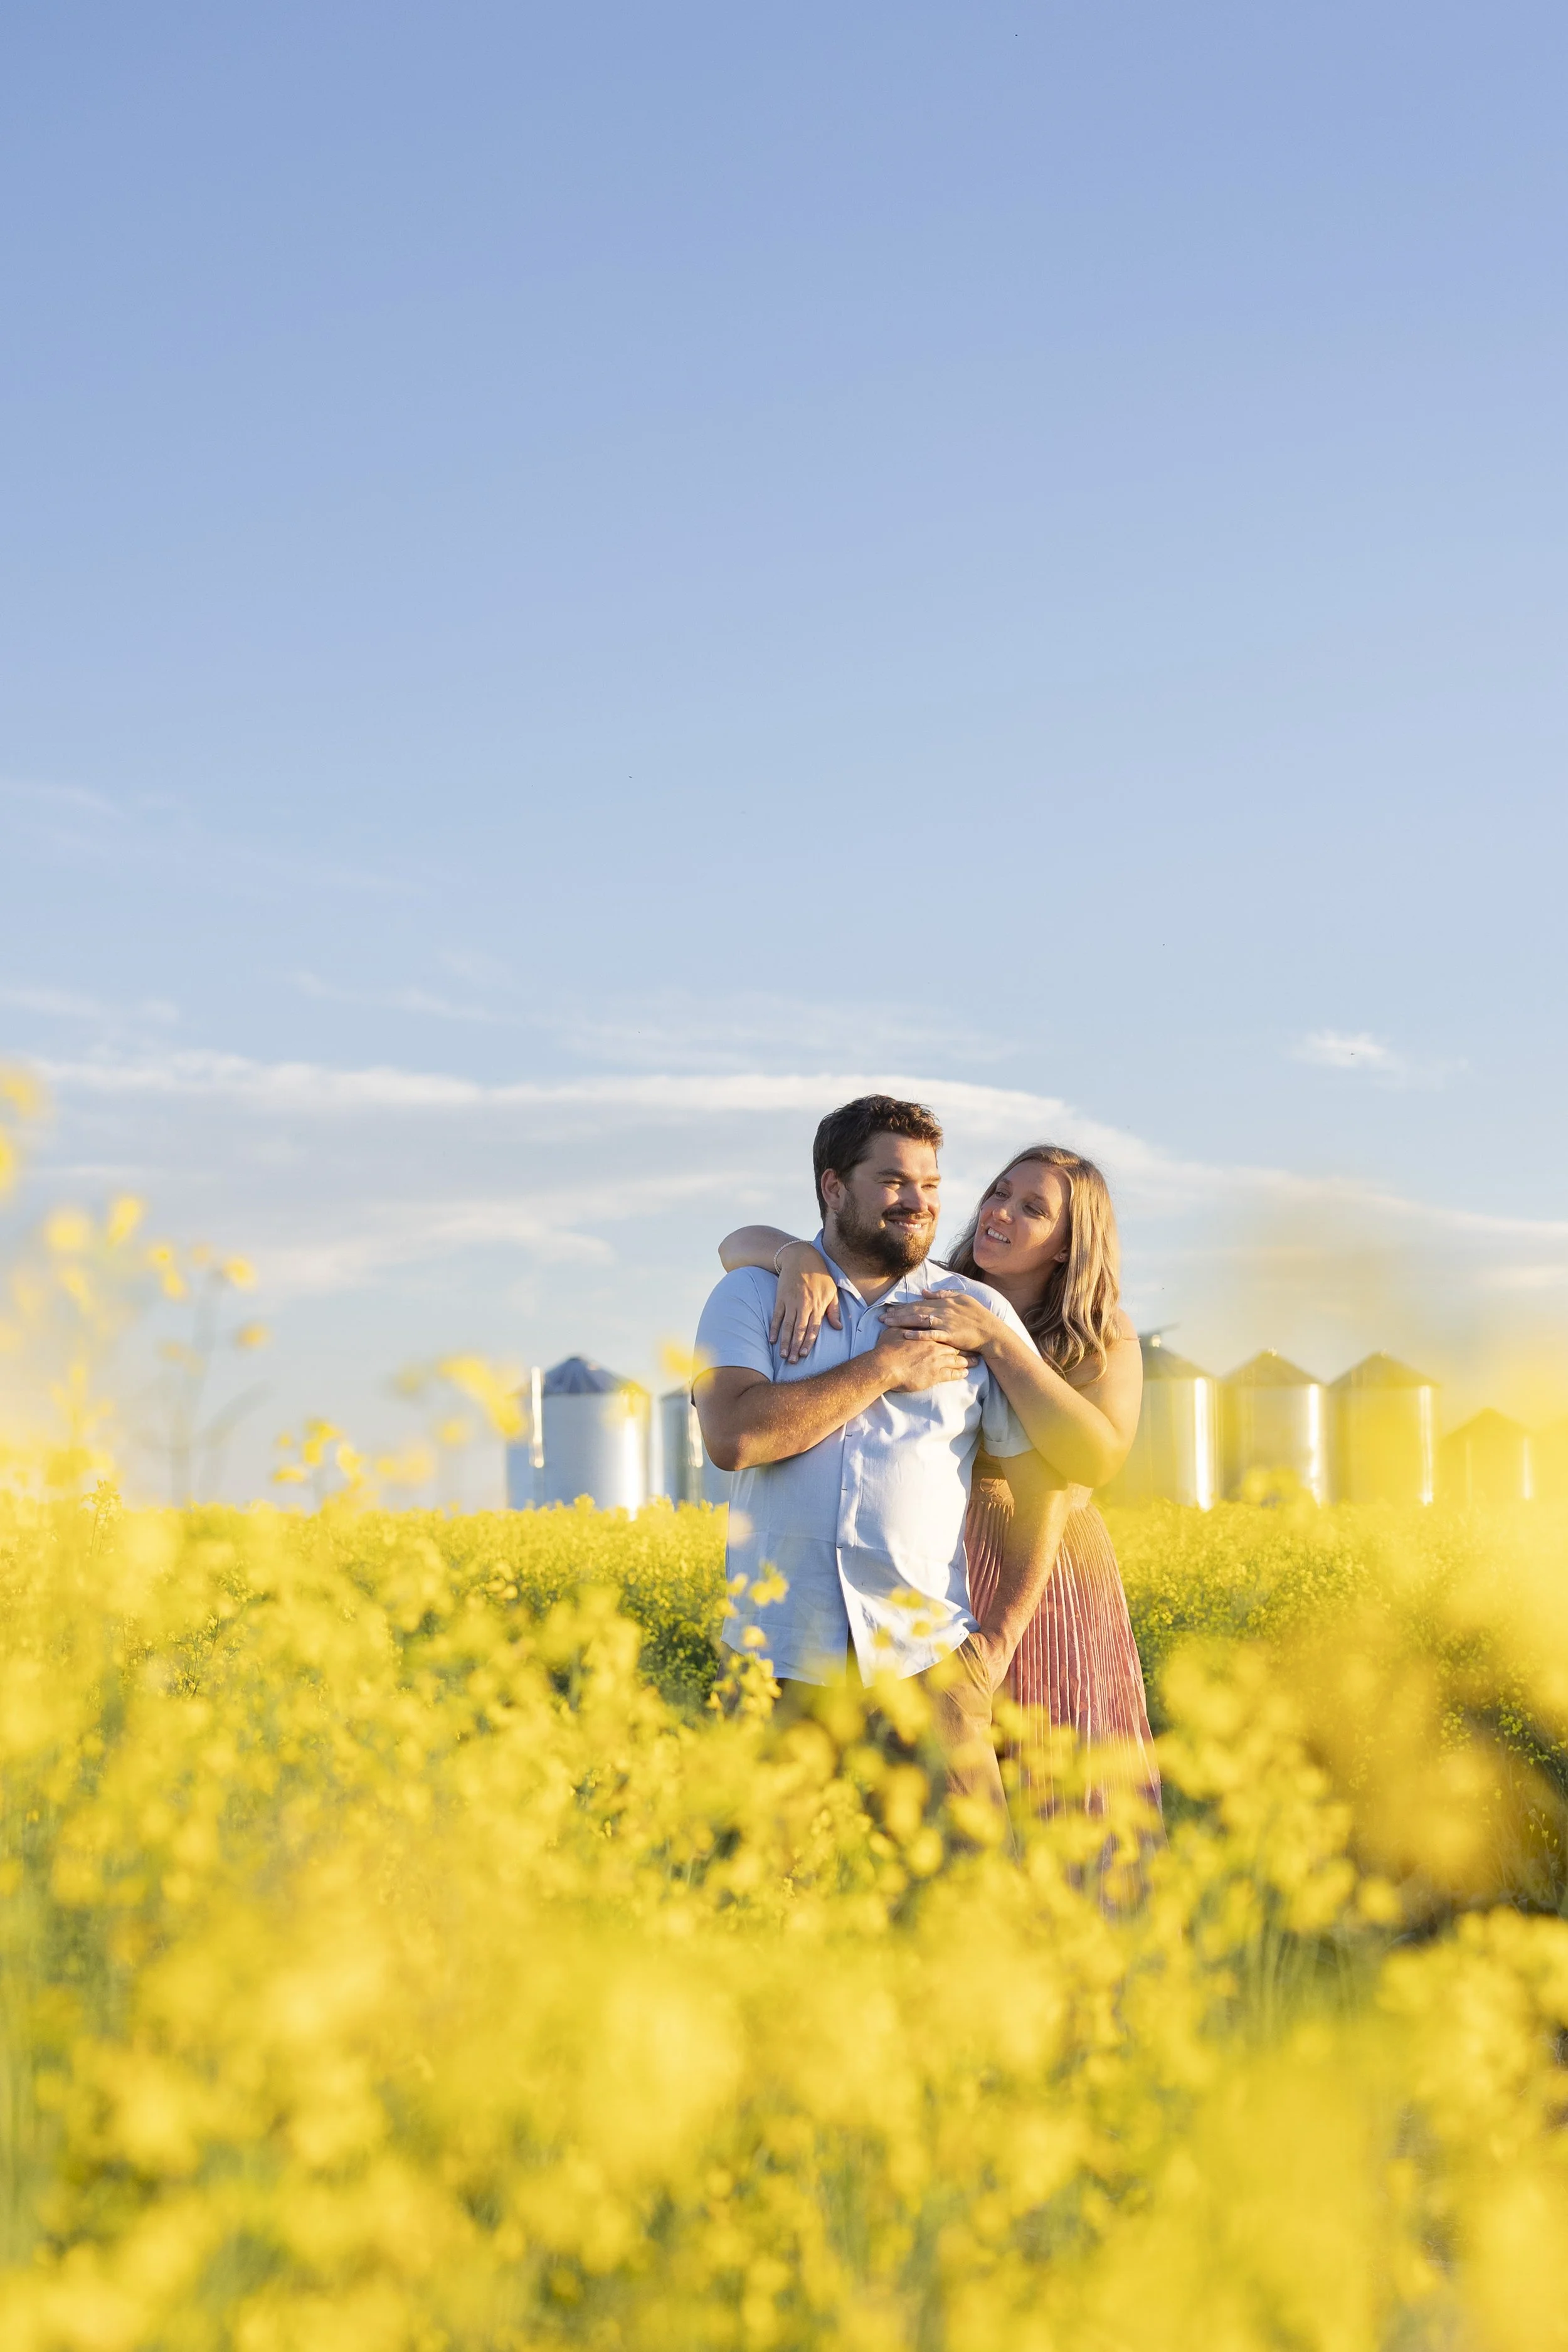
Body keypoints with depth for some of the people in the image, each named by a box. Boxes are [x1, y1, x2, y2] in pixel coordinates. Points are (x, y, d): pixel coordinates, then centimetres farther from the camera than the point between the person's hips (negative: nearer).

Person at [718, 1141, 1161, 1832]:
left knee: (1059, 1797, 3)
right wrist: (800, 1257, -24)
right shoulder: (916, 1297, 1)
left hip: (1048, 1587, 0)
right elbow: (740, 1245, -1)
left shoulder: (1105, 1339, 1)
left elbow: (1098, 1458, -18)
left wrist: (997, 1339, -22)